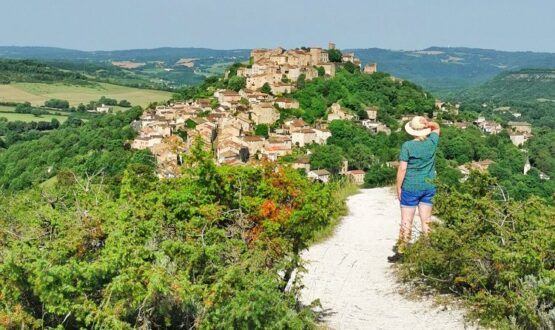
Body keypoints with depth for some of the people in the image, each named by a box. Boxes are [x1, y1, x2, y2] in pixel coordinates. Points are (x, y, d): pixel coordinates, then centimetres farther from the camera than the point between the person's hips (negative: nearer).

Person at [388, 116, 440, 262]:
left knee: (406, 222, 3)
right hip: (428, 187, 4)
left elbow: (402, 169, -13)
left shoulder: (407, 146, -13)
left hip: (410, 188, -4)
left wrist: (399, 187, -4)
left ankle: (401, 252, 8)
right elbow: (437, 127, 21)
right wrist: (428, 123, 1)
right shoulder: (432, 142, -1)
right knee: (426, 221, 11)